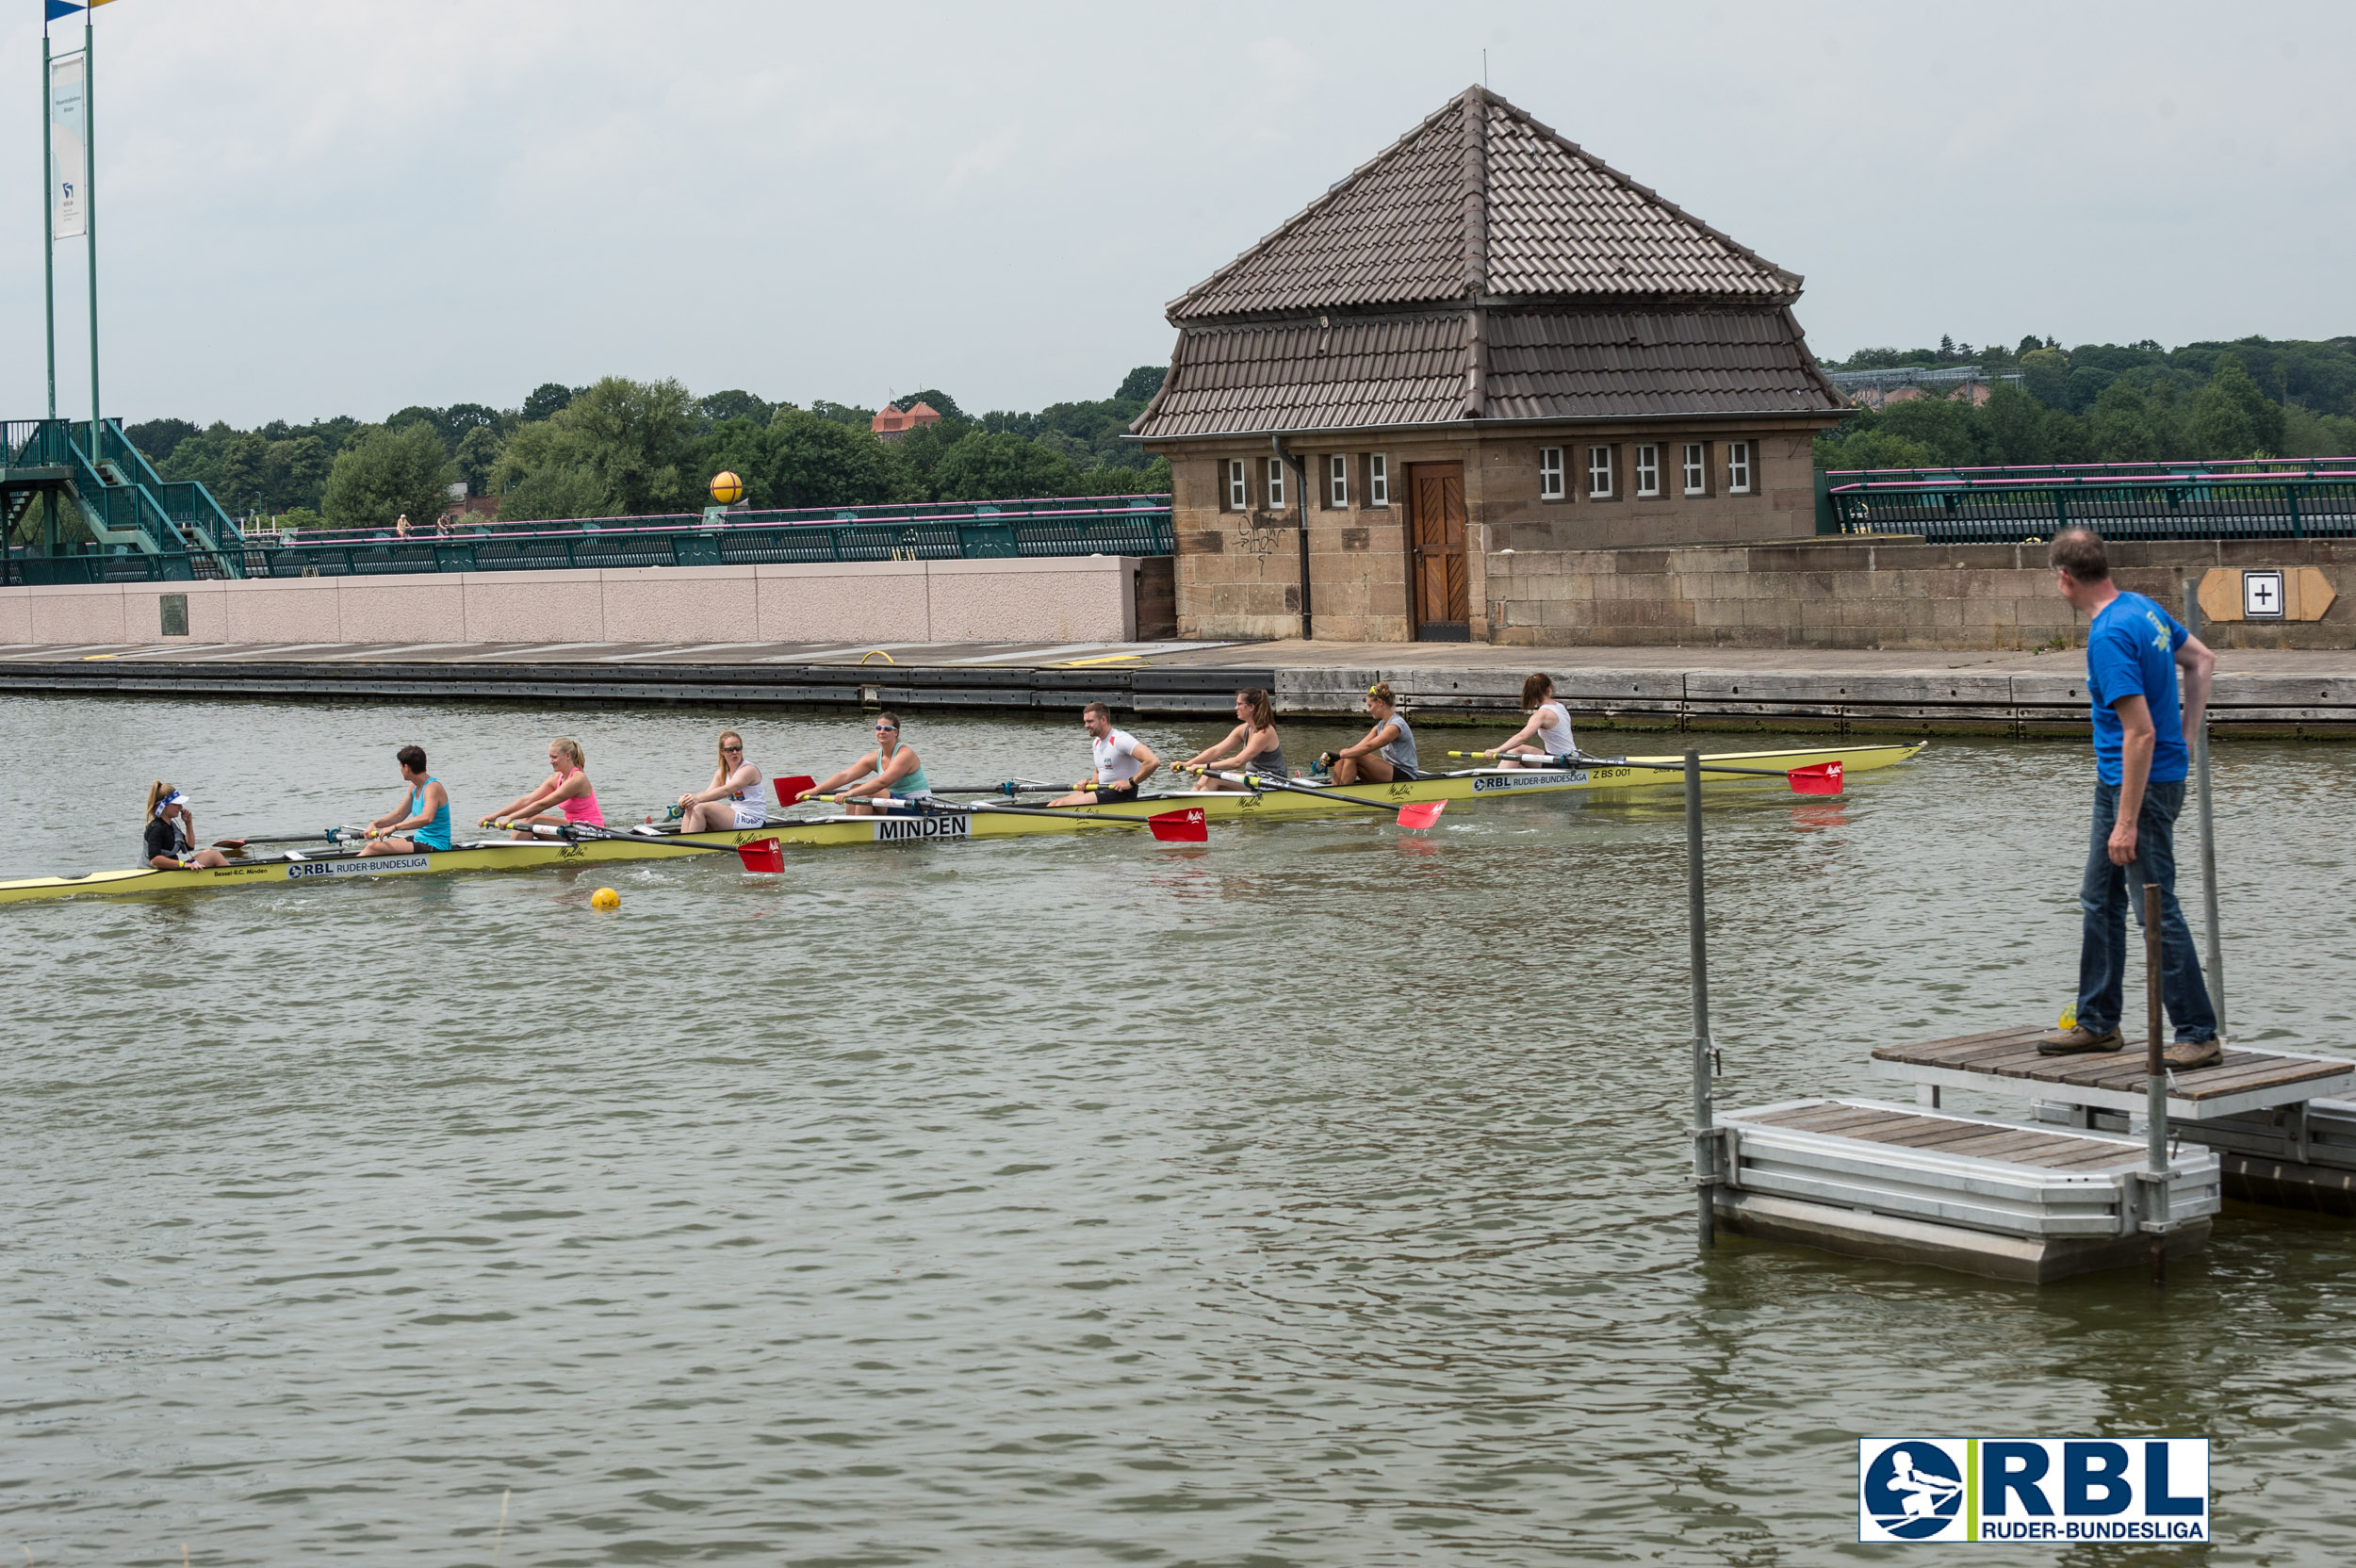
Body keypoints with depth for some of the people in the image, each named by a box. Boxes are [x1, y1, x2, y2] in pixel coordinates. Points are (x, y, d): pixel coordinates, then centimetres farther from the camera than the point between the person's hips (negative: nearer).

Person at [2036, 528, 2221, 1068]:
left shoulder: (2109, 636, -23)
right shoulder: (2143, 607, 6)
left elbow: (2141, 733, -26)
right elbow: (2202, 660, 21)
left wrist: (2127, 821, -23)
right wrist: (2187, 738, 19)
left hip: (2145, 784, -10)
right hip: (2115, 780, 10)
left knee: (2157, 911, -5)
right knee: (2099, 901, 17)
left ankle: (2199, 1034, 1)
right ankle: (2097, 1023, 25)